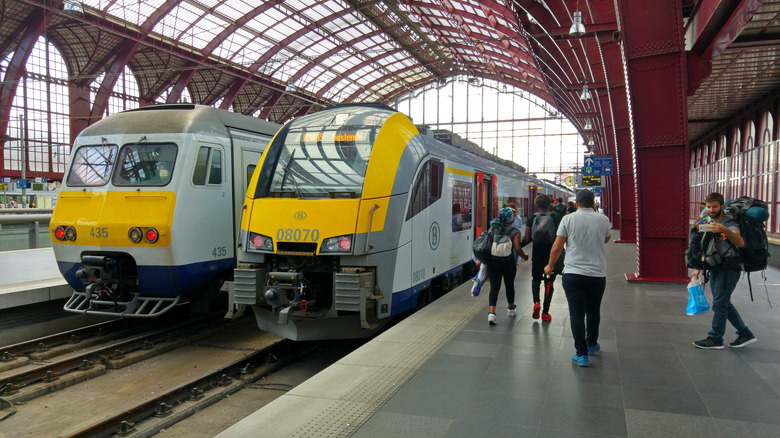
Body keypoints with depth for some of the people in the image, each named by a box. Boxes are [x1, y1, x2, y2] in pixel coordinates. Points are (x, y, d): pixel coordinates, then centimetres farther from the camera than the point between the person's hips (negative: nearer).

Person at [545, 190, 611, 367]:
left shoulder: (568, 219, -3)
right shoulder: (603, 220, 2)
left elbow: (557, 247, -1)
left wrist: (550, 266, 13)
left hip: (573, 273, -2)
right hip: (597, 274, 3)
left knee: (576, 313, 0)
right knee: (593, 311, 20)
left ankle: (581, 354, -1)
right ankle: (592, 344, 37)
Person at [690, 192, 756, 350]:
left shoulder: (729, 223, -11)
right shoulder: (708, 224, 15)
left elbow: (740, 243, -31)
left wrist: (725, 230, -47)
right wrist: (698, 269, 17)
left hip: (729, 268, -8)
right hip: (715, 269, 8)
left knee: (719, 303, -9)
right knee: (724, 303, 12)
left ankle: (715, 339, -3)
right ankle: (745, 334, 23)